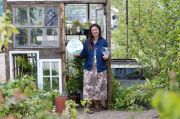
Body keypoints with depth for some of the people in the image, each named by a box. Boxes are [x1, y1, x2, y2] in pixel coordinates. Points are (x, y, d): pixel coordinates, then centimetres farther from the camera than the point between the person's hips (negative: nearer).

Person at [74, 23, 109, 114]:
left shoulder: (103, 42, 4)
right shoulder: (87, 42, 6)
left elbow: (107, 54, 7)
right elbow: (84, 54, 5)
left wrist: (106, 57, -15)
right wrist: (78, 55, -14)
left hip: (100, 69, 0)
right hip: (89, 69, 0)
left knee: (99, 87, 4)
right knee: (88, 87, -3)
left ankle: (97, 104, 19)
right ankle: (88, 105, 0)